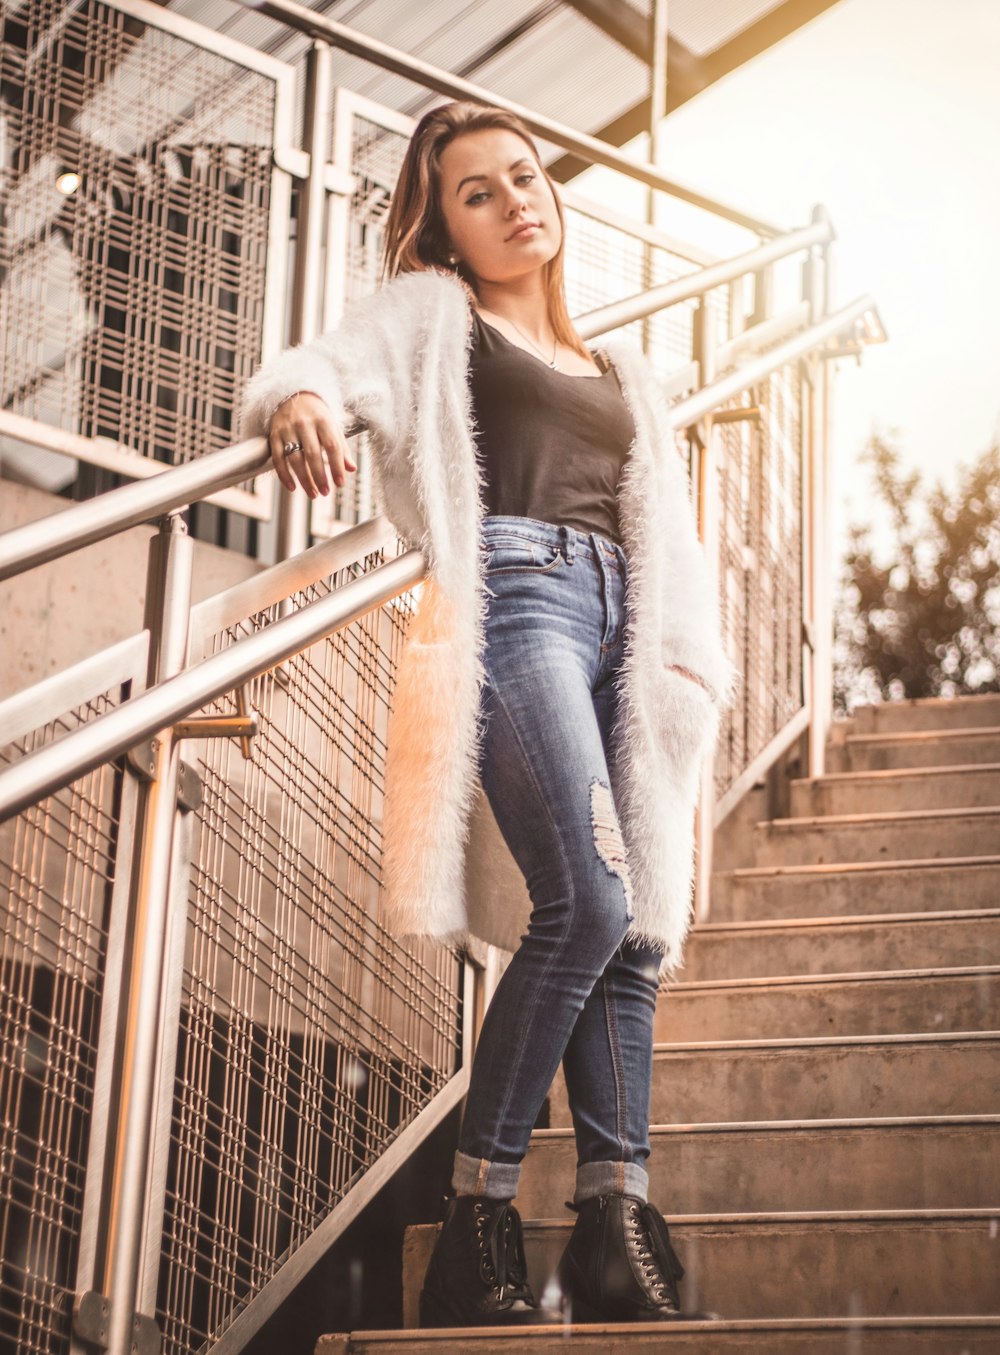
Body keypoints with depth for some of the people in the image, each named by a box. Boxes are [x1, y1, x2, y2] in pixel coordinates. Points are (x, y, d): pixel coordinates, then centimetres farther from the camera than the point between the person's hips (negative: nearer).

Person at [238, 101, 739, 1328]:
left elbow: (669, 531, 24)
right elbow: (319, 364, -2)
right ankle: (476, 1217, -15)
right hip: (512, 601, -6)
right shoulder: (429, 315, 17)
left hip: (622, 629, 6)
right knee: (586, 903, -22)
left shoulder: (620, 369, 32)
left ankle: (615, 1231, -8)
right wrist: (300, 400, -27)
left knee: (637, 931, -6)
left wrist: (695, 656, 8)